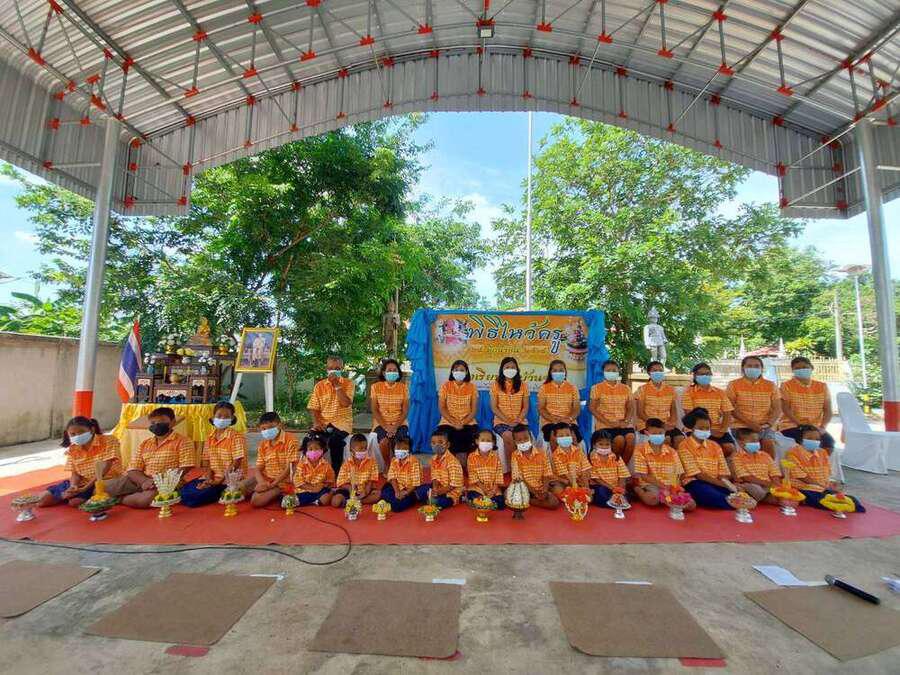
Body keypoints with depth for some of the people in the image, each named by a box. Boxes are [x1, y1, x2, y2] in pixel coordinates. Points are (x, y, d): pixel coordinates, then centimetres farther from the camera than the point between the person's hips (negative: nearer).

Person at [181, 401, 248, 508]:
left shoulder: (236, 437, -11)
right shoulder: (210, 438, 10)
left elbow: (236, 463, -14)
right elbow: (206, 462, 8)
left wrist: (219, 481, -17)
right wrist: (209, 479, -9)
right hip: (212, 477, 7)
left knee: (195, 497, -23)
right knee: (184, 490, -12)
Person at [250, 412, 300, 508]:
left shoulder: (291, 440, -12)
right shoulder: (263, 444, 8)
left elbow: (290, 468, -14)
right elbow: (258, 469, 7)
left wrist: (272, 484, -17)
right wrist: (262, 483, -14)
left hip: (284, 482, -7)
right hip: (267, 481, 7)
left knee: (257, 501, -22)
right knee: (254, 501, -16)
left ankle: (279, 491, 2)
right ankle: (277, 492, 5)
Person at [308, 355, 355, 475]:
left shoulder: (348, 383, 3)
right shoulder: (319, 385, 11)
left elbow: (346, 403, -11)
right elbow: (314, 408, 7)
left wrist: (336, 385, -12)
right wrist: (316, 422, -12)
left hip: (342, 422, -3)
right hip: (323, 423, 3)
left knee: (334, 441, -32)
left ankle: (336, 472, -13)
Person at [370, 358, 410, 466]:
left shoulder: (403, 387, 4)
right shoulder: (376, 387, 3)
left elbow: (405, 410, 0)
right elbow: (374, 410, -1)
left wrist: (395, 426, -15)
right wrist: (385, 427, -14)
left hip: (399, 423, 0)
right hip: (381, 423, 0)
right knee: (384, 442, -30)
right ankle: (387, 466, -6)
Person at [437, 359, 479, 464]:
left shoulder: (471, 386, 3)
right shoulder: (446, 386, 1)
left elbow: (474, 409, 0)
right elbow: (441, 408, -3)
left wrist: (463, 423, -15)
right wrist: (454, 423, -14)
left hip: (467, 422, 1)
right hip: (448, 422, -1)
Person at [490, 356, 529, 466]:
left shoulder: (523, 385, 10)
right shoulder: (496, 385, 4)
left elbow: (525, 407, 7)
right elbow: (494, 407, -2)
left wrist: (519, 419, -12)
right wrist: (508, 420, -13)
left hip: (520, 421, 2)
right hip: (501, 421, -1)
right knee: (508, 436, -33)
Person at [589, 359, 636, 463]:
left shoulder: (625, 388, 16)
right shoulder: (597, 388, 5)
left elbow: (630, 408, 11)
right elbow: (592, 408, -2)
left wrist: (626, 421, -9)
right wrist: (609, 423, -12)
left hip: (624, 424, 3)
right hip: (605, 424, -3)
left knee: (631, 438, -27)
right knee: (620, 440, -29)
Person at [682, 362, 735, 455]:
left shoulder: (720, 392, 13)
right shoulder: (689, 392, 0)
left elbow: (727, 414, 7)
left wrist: (722, 430, -9)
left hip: (717, 430, 4)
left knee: (729, 448, -19)